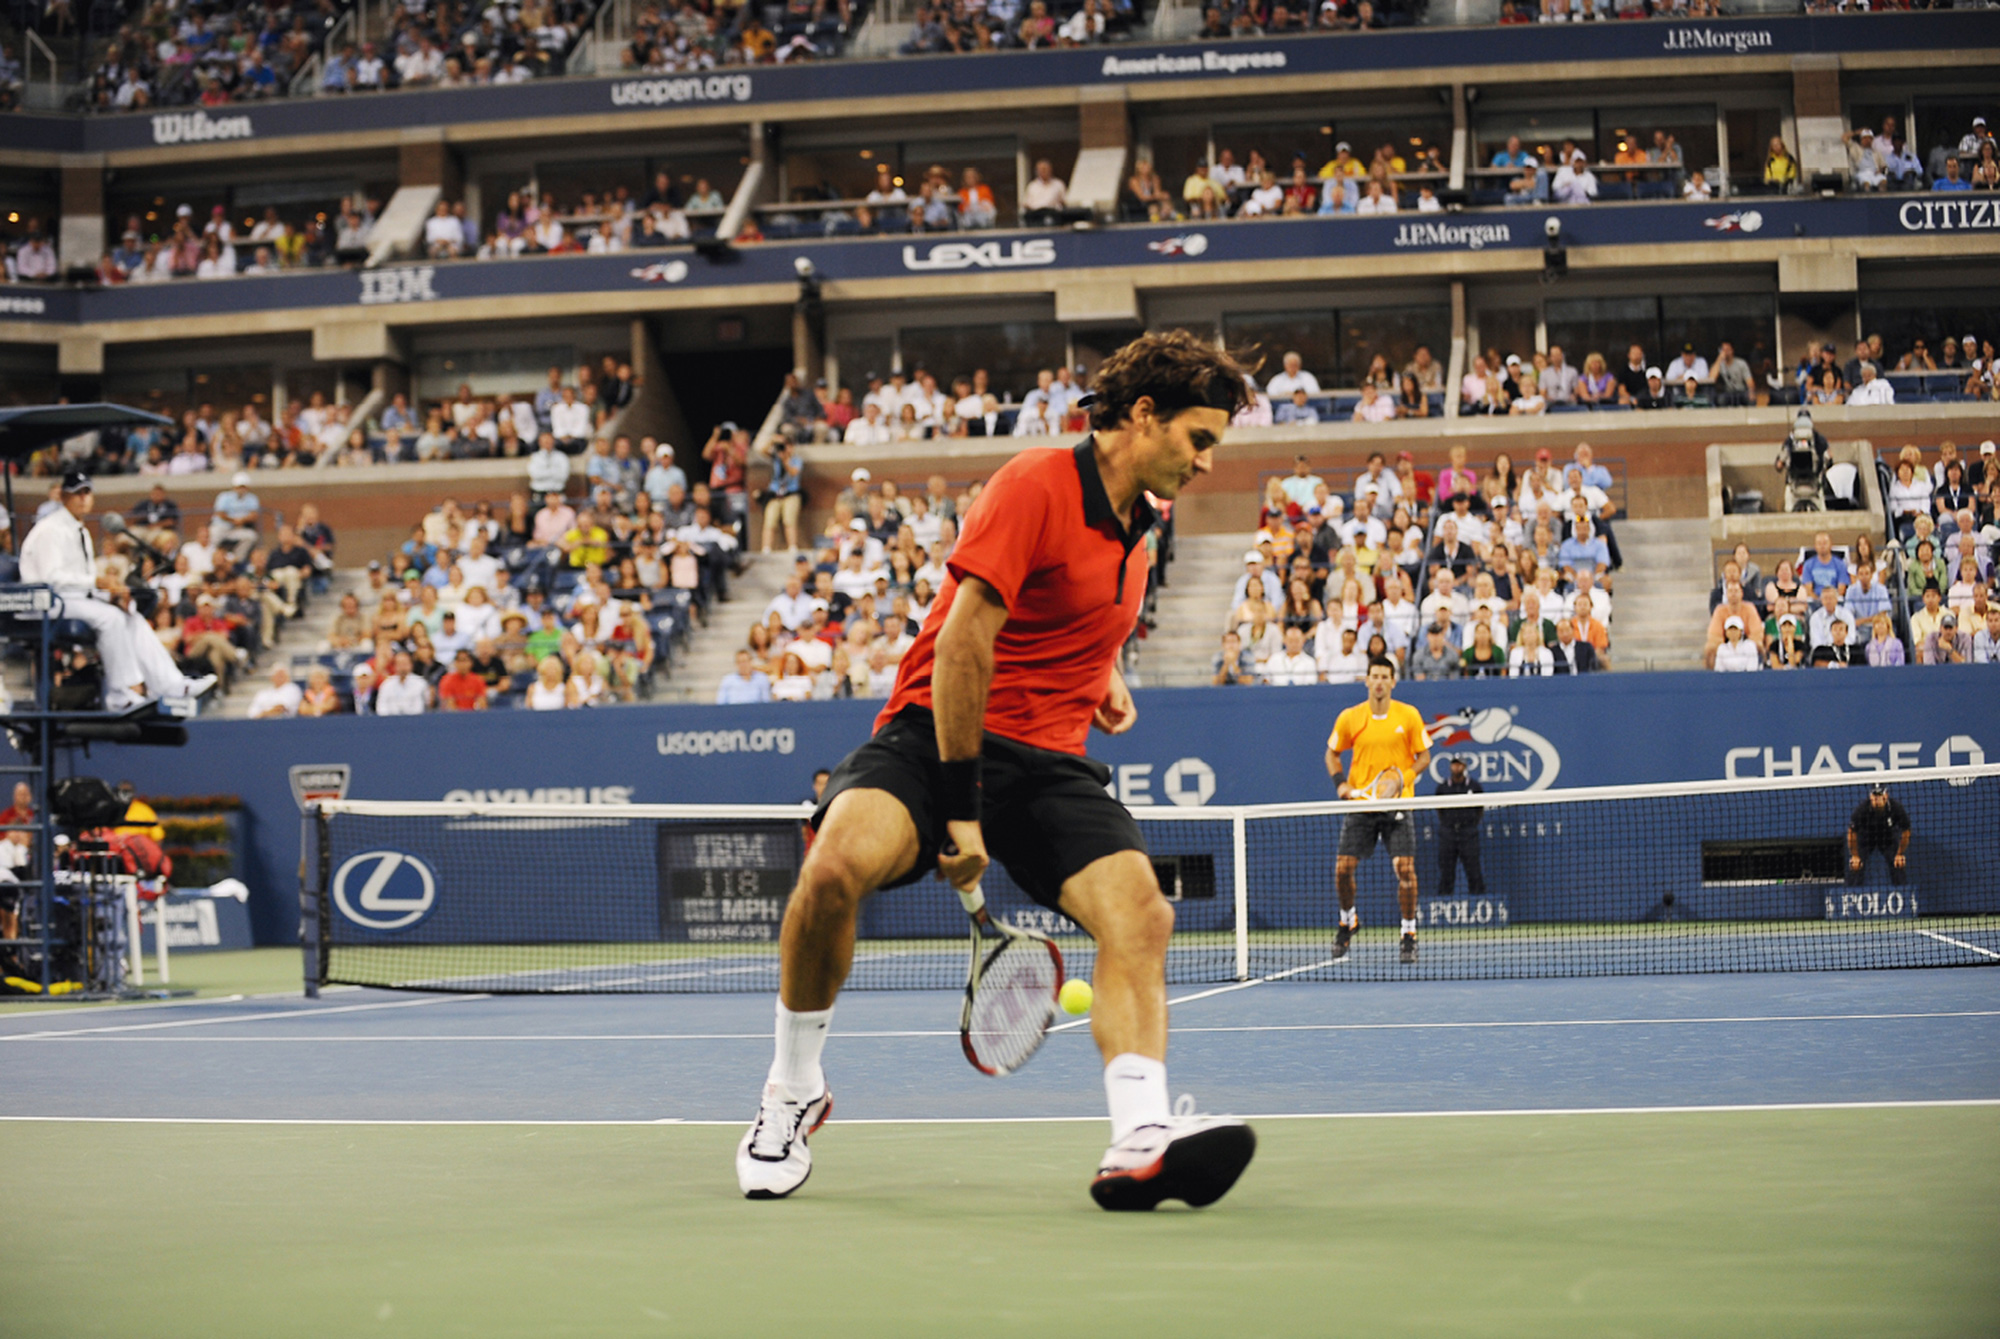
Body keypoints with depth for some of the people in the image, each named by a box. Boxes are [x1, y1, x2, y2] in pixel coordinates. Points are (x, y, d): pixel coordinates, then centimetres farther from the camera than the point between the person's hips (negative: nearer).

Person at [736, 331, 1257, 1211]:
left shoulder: (1134, 526, 14)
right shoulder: (1038, 486, -12)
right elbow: (962, 643, -18)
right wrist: (961, 810, -20)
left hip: (1049, 760, 7)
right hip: (937, 735, -7)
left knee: (1141, 914, -20)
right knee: (837, 864, -32)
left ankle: (1140, 1142, -29)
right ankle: (792, 1094, -10)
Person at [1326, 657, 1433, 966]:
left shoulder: (1409, 715, -2)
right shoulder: (1350, 718, 1)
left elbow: (1423, 756, 4)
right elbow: (1332, 752, 14)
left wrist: (1405, 777, -15)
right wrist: (1340, 782, -3)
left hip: (1397, 804, -1)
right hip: (1360, 802, 1)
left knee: (1405, 868, -11)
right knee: (1343, 868, -2)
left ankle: (1409, 934, 1)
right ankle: (1348, 920, 26)